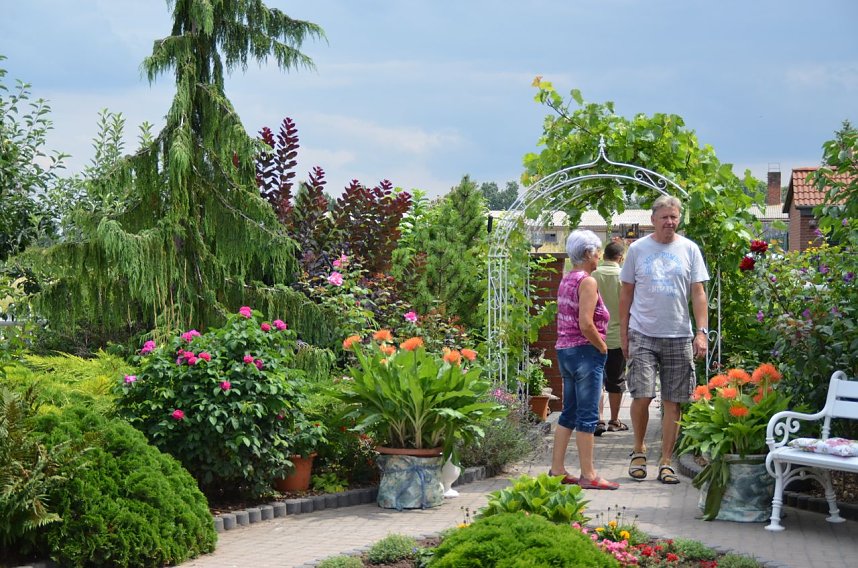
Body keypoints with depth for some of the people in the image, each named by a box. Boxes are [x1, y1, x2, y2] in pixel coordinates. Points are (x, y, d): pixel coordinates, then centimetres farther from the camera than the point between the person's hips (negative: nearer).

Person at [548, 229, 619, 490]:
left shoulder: (566, 280, 13)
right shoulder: (587, 282, -14)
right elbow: (586, 324, -22)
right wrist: (602, 347, -9)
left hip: (565, 351, 9)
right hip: (585, 352, -9)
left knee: (569, 413, 14)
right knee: (587, 416, -4)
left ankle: (557, 469, 18)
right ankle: (588, 475, 0)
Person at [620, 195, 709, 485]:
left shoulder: (689, 249, 6)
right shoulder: (637, 249, 4)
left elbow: (698, 294, 5)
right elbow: (626, 293, 9)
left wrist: (702, 332, -5)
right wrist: (623, 334, 5)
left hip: (679, 337, 1)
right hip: (643, 334, -1)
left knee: (673, 401, 3)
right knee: (642, 395, -11)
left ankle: (666, 462, 12)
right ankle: (639, 450, 13)